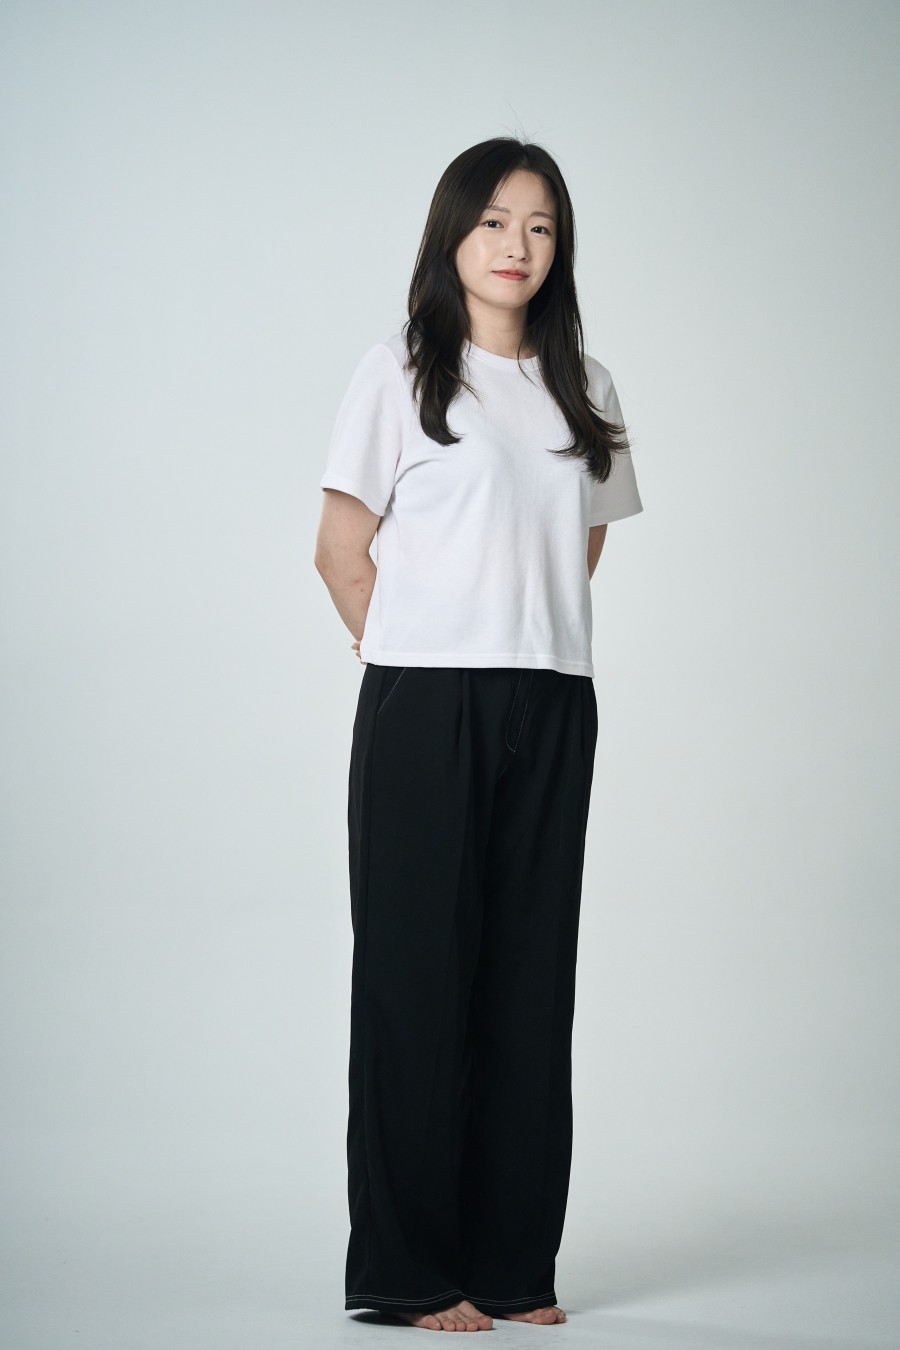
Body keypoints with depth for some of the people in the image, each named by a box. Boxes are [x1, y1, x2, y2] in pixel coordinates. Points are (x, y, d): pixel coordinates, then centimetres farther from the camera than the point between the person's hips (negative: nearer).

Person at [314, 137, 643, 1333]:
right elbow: (342, 549, 1)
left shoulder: (581, 388, 13)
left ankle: (515, 1264, 12)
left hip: (550, 709, 4)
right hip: (424, 708, -4)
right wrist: (409, 664, 1)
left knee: (531, 979, 5)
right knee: (419, 975, -2)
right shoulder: (400, 372, 1)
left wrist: (535, 644, 9)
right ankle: (412, 1269, 5)